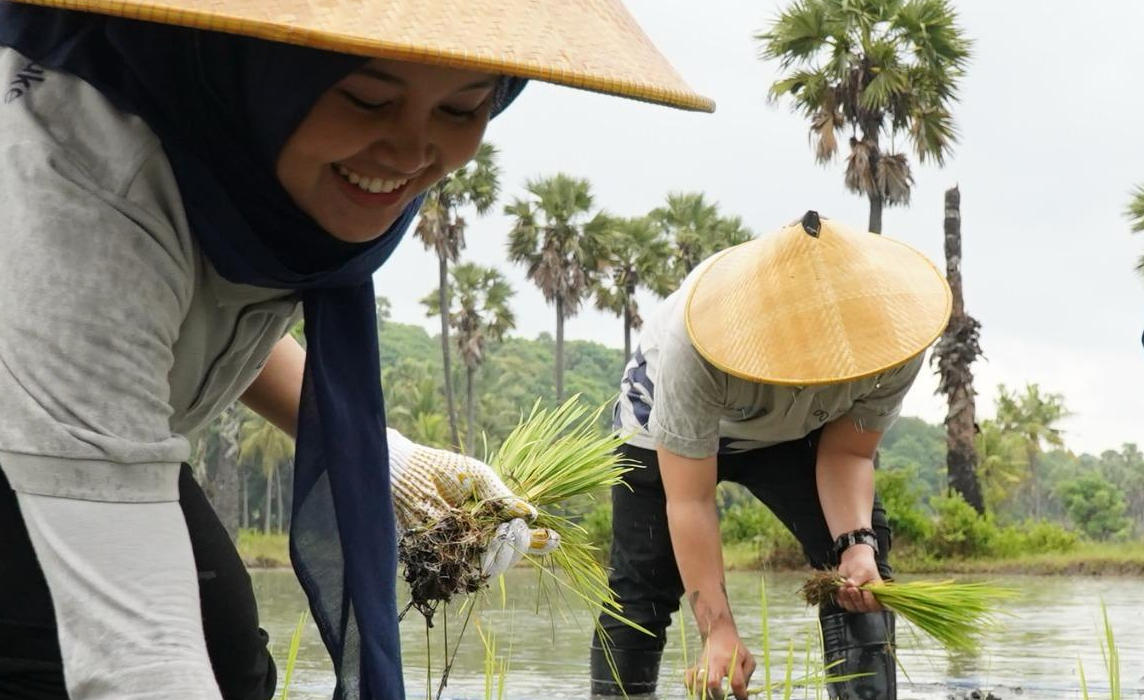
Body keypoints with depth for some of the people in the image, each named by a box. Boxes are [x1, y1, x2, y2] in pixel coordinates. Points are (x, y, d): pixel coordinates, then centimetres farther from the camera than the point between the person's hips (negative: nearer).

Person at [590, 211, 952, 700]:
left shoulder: (889, 334, -34)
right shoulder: (695, 346, -42)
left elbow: (847, 454, -20)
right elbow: (689, 501, -36)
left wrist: (857, 546, -38)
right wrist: (718, 631, -38)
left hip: (793, 433, 3)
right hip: (666, 425, -2)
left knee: (862, 562, -18)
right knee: (643, 584, -7)